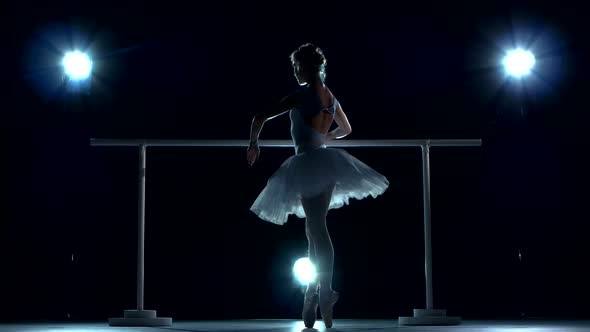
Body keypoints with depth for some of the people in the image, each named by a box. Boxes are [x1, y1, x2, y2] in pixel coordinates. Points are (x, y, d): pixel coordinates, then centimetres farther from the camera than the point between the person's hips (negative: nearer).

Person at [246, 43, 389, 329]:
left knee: (317, 230, -15)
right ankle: (313, 295, 13)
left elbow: (260, 119, -8)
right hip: (325, 163, 8)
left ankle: (325, 293, -23)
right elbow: (346, 129, 29)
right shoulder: (330, 97, 12)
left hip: (308, 165, -8)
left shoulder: (302, 96, -9)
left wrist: (253, 144, 8)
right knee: (315, 231, 12)